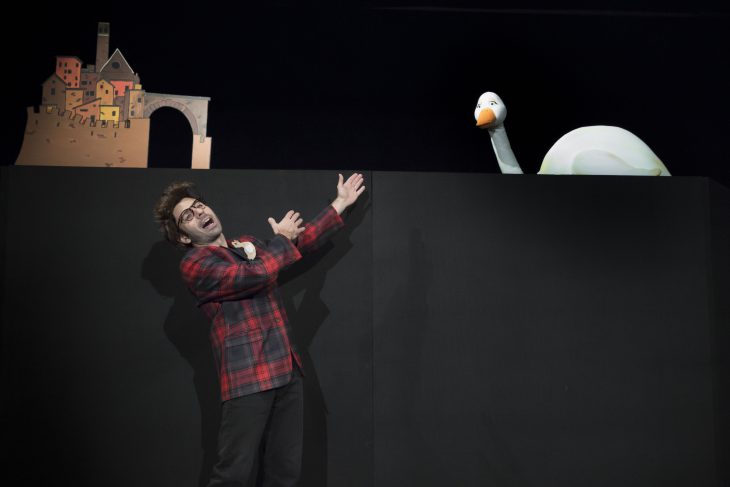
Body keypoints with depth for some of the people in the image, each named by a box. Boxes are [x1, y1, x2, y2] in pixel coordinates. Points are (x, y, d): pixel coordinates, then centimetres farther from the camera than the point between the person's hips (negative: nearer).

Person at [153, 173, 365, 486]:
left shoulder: (248, 245, 20)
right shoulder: (195, 264, -5)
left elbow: (301, 242, 29)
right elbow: (256, 274, -19)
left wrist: (340, 203, 30)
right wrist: (281, 239, -1)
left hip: (285, 369, 7)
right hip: (248, 376, -7)